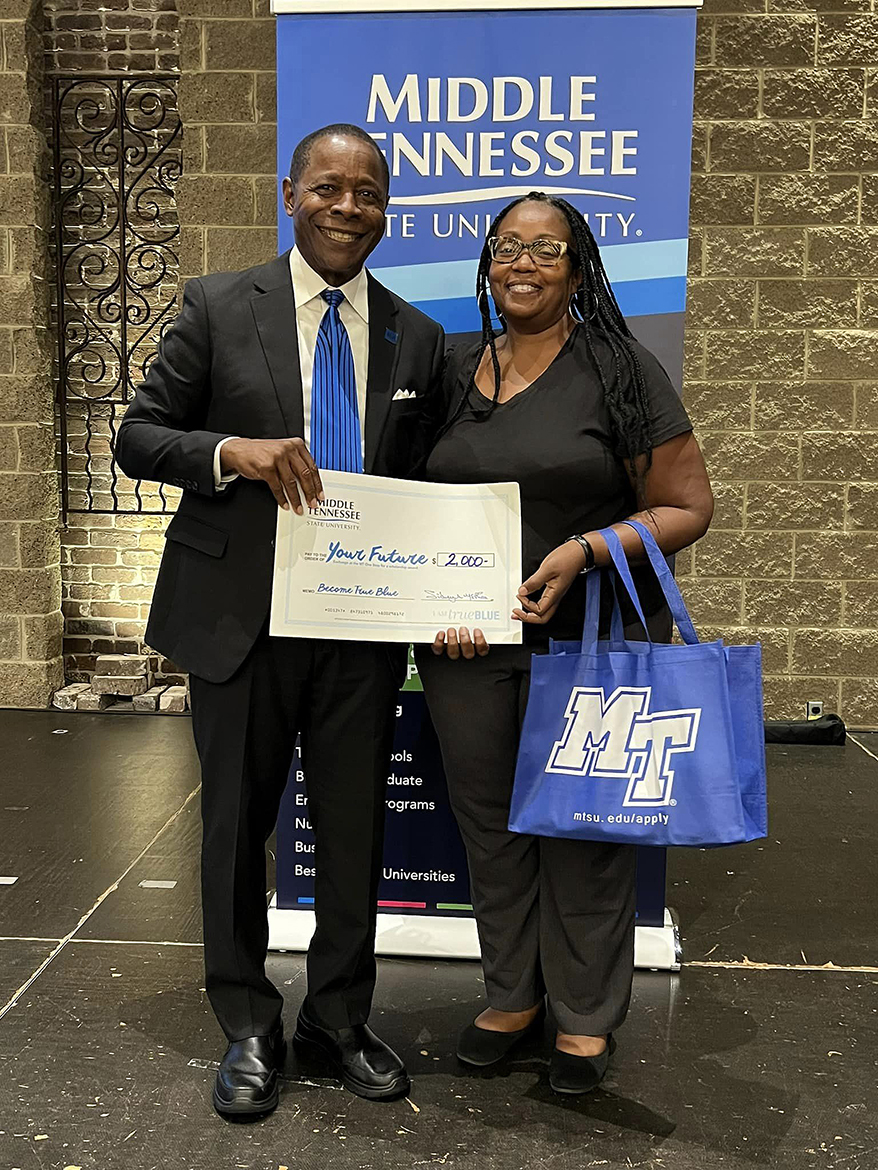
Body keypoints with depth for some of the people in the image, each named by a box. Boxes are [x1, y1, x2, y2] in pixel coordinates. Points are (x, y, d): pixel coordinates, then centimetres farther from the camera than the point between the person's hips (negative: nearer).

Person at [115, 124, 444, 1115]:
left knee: (355, 828, 11)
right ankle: (248, 1027, 32)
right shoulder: (217, 307, -1)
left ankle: (340, 1018, 33)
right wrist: (232, 451, -21)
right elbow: (137, 436, -1)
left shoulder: (416, 339, 7)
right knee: (237, 821, 11)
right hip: (240, 617, -2)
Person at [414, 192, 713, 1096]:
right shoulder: (452, 375, 11)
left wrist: (584, 550, -19)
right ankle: (512, 994, 32)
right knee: (489, 824, 12)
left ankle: (587, 1017, 26)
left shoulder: (620, 370, -2)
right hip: (466, 649, 4)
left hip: (592, 643, -4)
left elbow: (687, 506, -4)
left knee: (582, 830, 6)